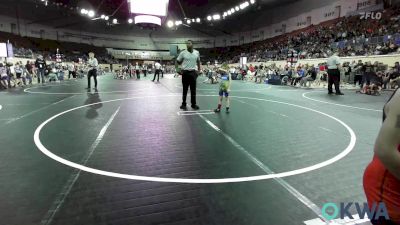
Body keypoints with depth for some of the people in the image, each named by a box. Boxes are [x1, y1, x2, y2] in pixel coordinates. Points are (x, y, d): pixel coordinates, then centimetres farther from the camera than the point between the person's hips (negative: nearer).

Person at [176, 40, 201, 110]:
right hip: (185, 72, -2)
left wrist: (199, 69, 15)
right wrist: (183, 65, -3)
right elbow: (178, 61, 6)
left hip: (193, 72, 2)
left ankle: (194, 104, 15)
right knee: (185, 89, 3)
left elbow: (198, 61, 19)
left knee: (193, 89, 7)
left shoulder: (197, 52, 5)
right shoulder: (183, 53, -3)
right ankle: (184, 104, 12)